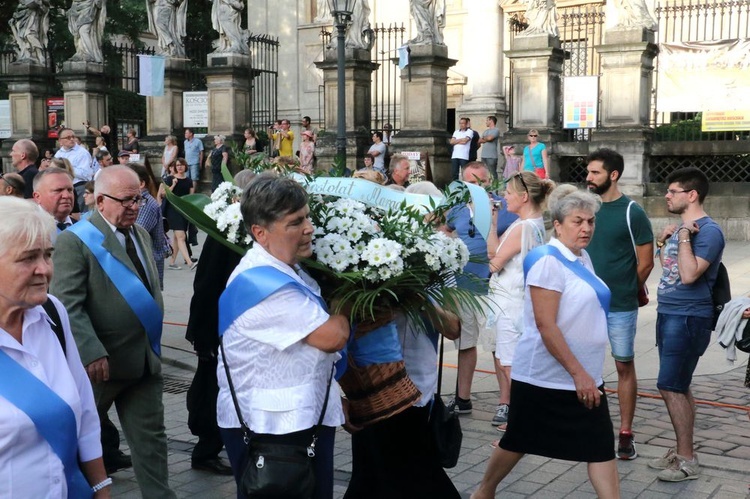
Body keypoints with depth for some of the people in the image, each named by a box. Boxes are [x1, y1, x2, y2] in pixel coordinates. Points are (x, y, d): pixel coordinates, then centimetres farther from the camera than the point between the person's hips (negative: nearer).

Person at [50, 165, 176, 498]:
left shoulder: (140, 234, 11)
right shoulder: (75, 241, -12)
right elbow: (68, 304, -19)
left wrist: (152, 342, 14)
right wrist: (92, 353, -26)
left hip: (145, 359, 6)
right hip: (100, 362, -6)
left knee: (151, 437, 8)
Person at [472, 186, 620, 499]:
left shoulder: (583, 258, 8)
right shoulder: (547, 261, -17)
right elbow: (545, 325, -23)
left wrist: (586, 373, 19)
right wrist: (577, 373, -23)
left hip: (586, 376, 7)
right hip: (545, 376, -7)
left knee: (601, 446, 3)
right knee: (519, 440, 10)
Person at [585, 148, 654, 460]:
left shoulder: (632, 212, -9)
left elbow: (646, 262, -5)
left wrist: (625, 291, 5)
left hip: (621, 306, -4)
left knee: (624, 367, 5)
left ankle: (625, 434, 14)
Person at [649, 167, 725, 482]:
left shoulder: (708, 231, -16)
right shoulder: (681, 227, 13)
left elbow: (689, 274, -27)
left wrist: (684, 236, -23)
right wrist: (663, 243, 8)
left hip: (688, 318, -9)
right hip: (668, 314, 10)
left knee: (670, 386, -8)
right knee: (678, 387, 14)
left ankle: (687, 460, 0)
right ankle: (680, 452, 22)